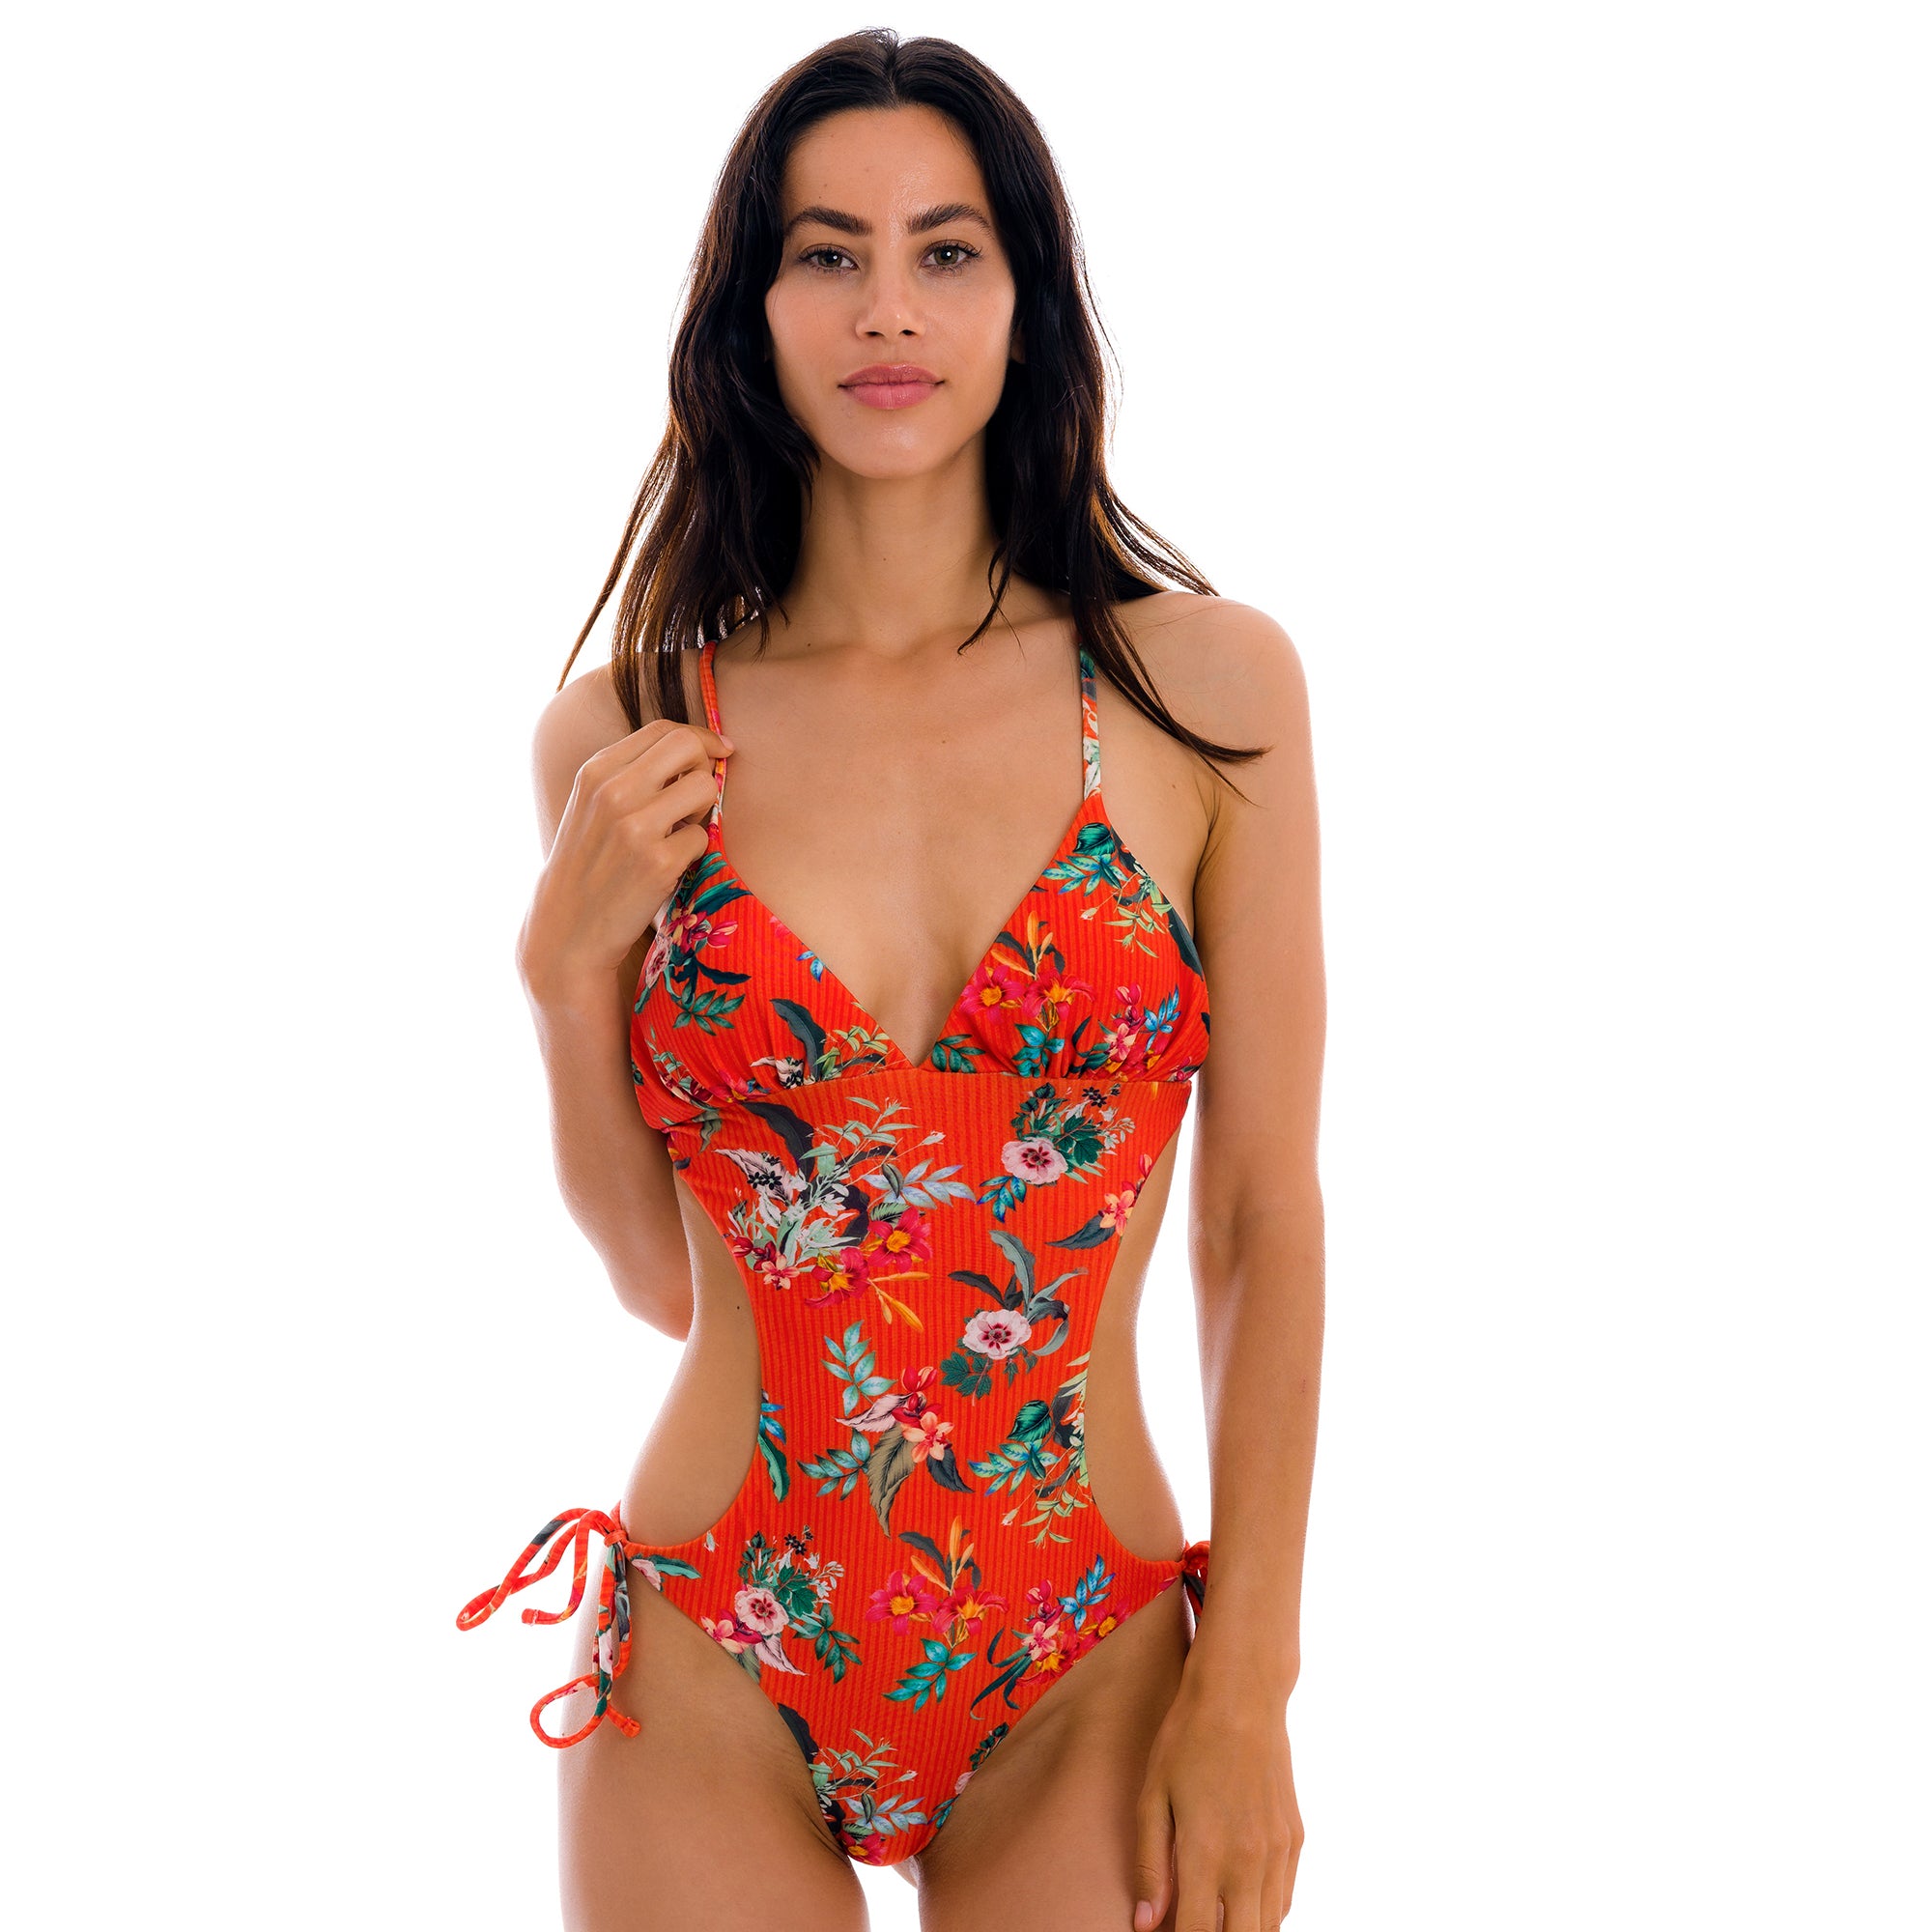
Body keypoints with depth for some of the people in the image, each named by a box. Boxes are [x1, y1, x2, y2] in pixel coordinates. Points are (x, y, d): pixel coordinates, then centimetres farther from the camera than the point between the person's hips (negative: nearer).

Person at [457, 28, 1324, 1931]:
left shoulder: (1204, 686, -4)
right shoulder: (620, 736, -1)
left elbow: (1263, 1220, -2)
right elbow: (665, 1278, 5)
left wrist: (1248, 1691, -4)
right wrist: (566, 962, -9)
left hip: (1086, 1677, 0)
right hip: (709, 1677, 1)